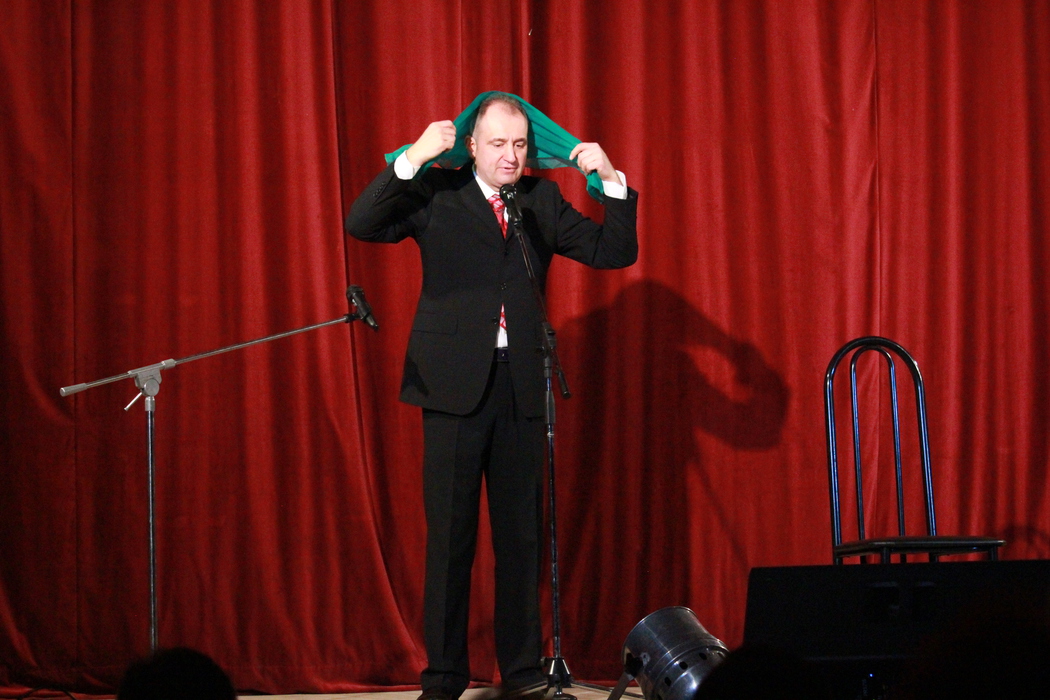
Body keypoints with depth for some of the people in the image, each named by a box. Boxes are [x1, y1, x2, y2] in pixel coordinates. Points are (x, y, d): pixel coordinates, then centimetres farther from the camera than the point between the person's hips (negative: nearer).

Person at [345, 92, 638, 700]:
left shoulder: (541, 200, 12)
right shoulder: (436, 193, 3)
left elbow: (614, 252, 9)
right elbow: (361, 224, -9)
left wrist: (612, 181, -4)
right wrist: (414, 158, -16)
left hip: (521, 385, 3)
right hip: (456, 384, -3)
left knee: (523, 536, 6)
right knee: (450, 536, 0)